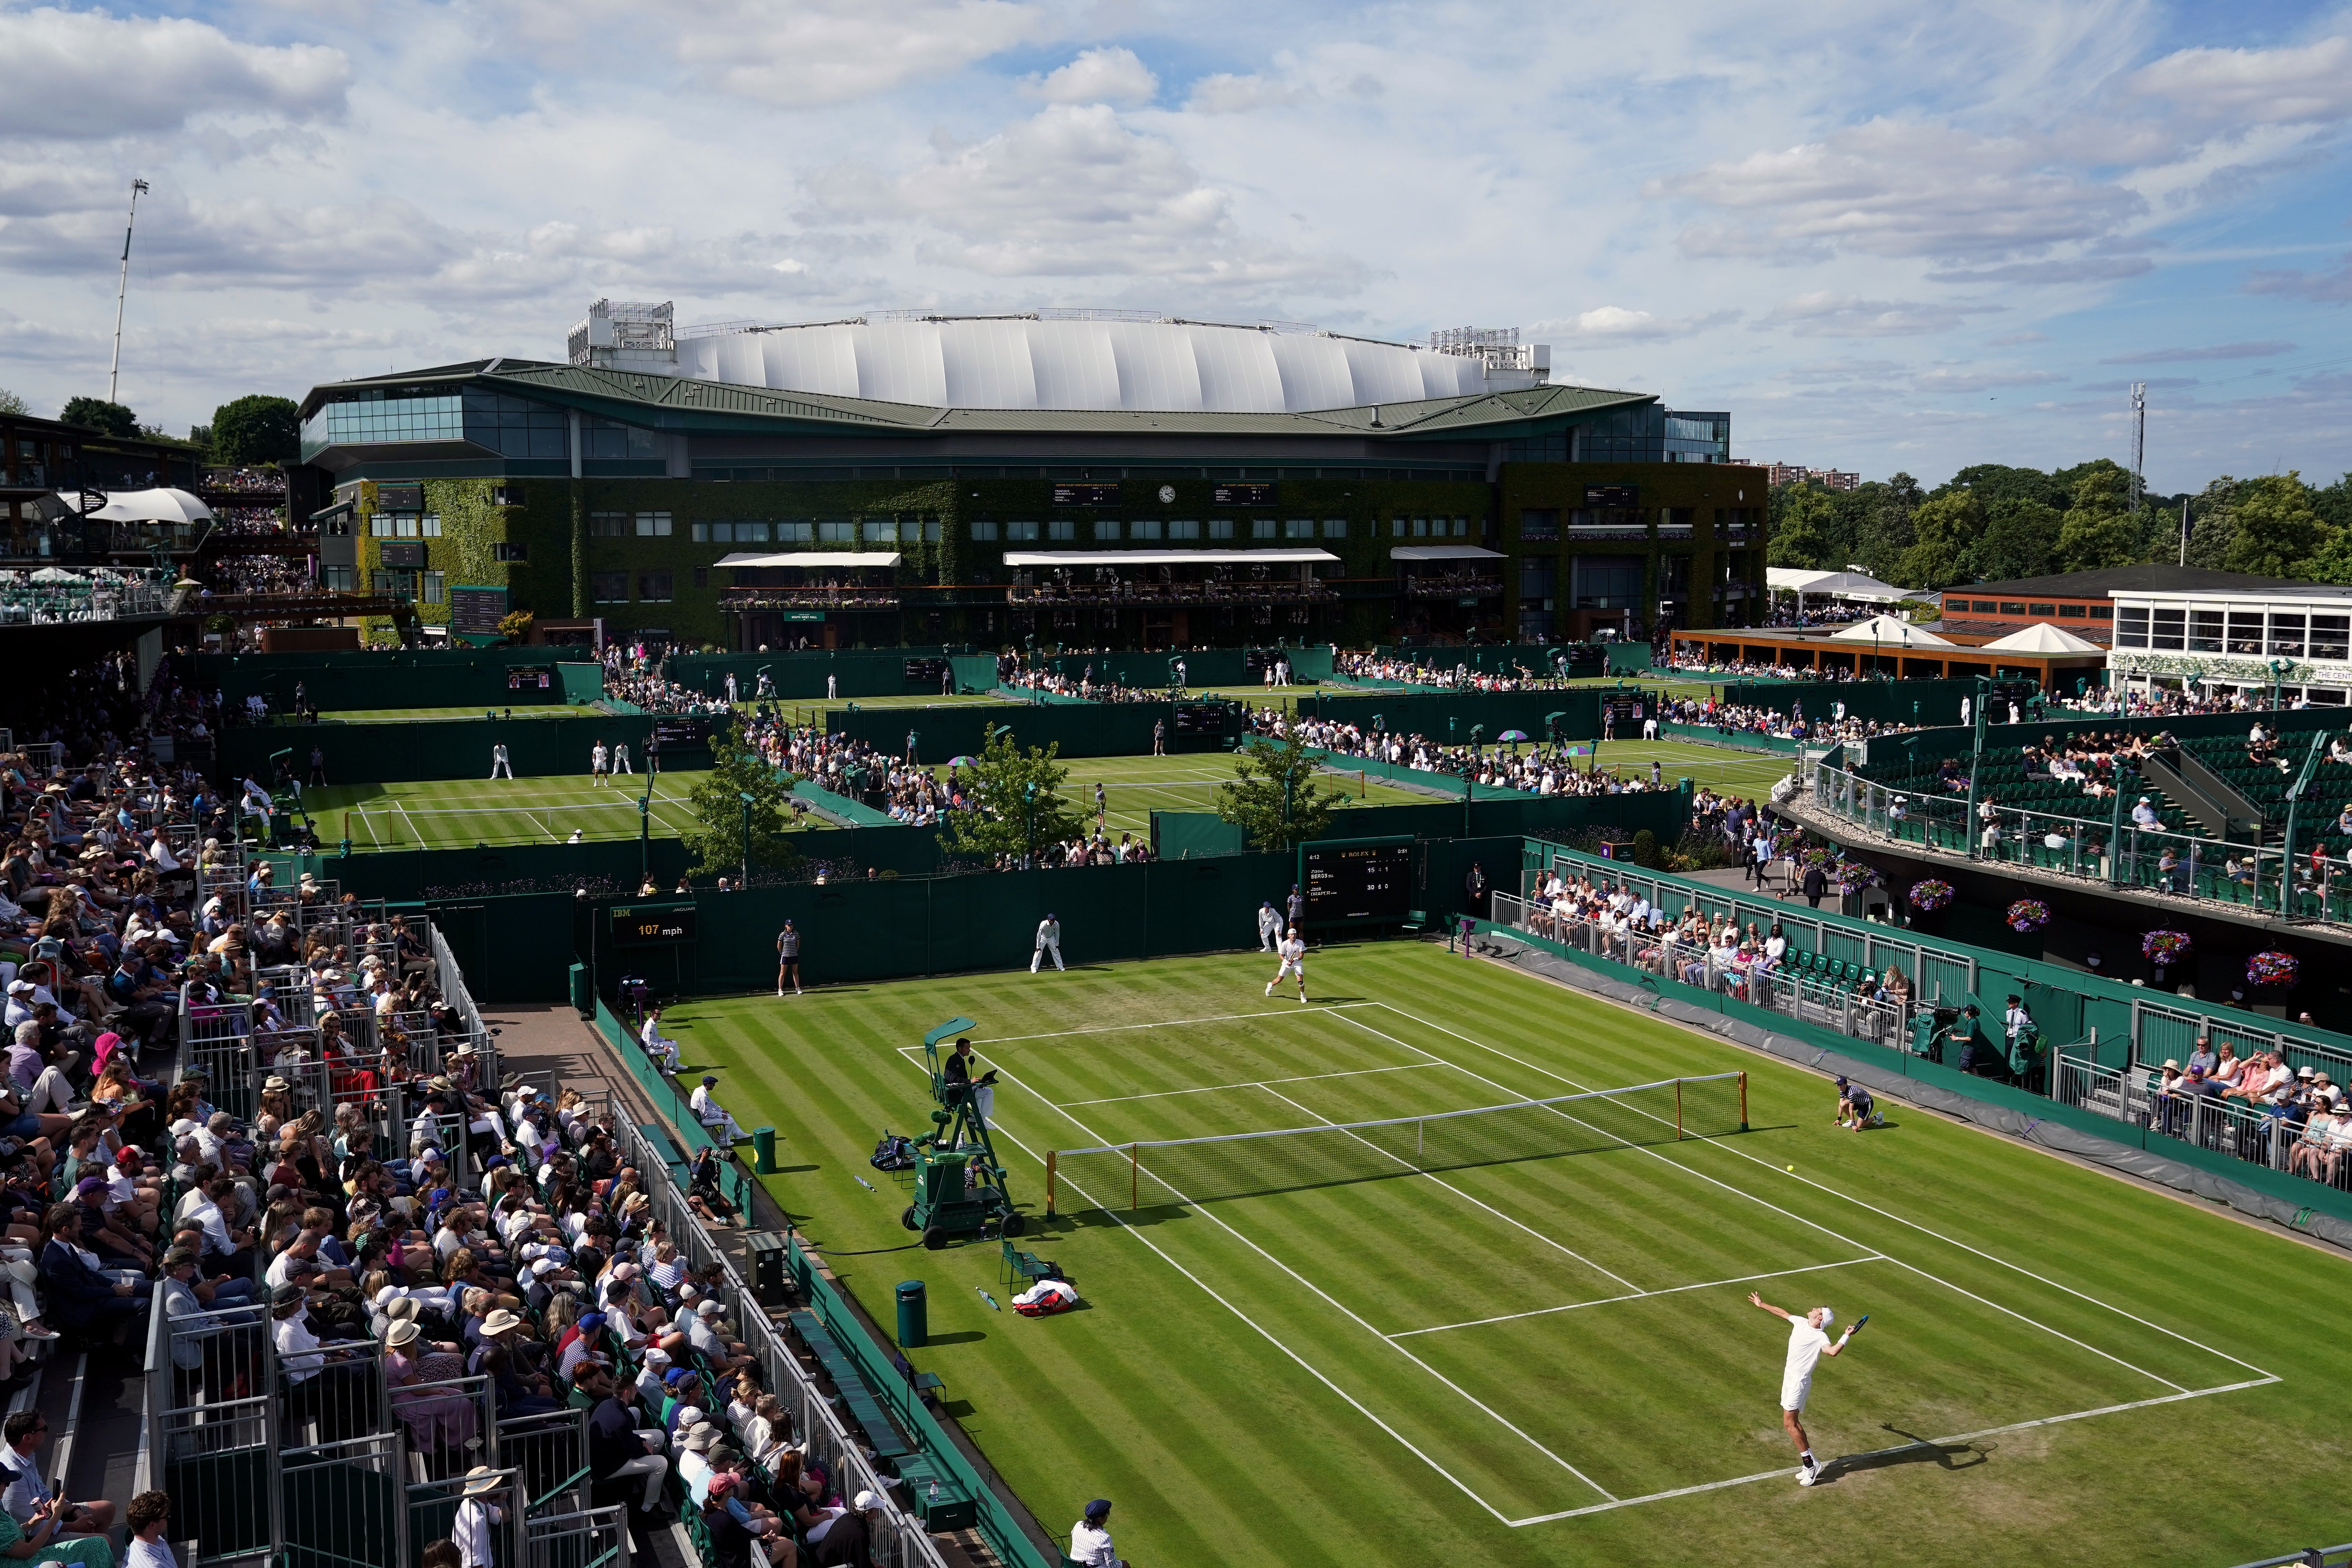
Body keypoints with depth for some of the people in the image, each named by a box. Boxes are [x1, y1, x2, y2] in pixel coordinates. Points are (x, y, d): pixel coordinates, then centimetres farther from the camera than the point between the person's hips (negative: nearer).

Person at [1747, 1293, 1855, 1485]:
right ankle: (1811, 1464, 18)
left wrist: (1846, 1336, -45)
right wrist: (1762, 1304, 32)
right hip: (1790, 1377, 9)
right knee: (1793, 1422, 12)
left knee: (1789, 1423, -9)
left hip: (1799, 1382, -9)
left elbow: (1832, 1351, -39)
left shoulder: (1820, 1337, -19)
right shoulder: (1801, 1322, 5)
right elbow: (1783, 1312, 22)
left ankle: (1810, 1464, -2)